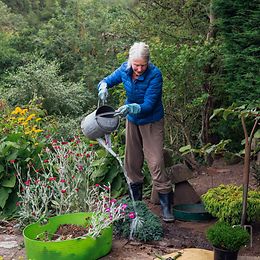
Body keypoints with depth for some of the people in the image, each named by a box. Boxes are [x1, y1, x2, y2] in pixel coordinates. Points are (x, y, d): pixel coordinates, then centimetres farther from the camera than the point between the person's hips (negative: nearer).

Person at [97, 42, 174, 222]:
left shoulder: (155, 75, -27)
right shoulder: (125, 70, -13)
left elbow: (148, 105, -29)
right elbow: (107, 81, 1)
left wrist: (131, 108, -46)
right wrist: (104, 87, -23)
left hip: (151, 122, -5)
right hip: (132, 120, 5)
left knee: (156, 163, -11)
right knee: (132, 162, 12)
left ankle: (167, 206, -1)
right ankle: (136, 199, 29)